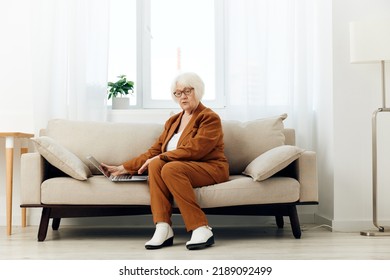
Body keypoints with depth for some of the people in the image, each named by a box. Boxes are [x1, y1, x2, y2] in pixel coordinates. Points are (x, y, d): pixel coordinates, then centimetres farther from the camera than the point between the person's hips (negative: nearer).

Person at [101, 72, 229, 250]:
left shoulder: (209, 118, -2)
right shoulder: (173, 121, 19)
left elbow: (193, 150, -16)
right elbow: (154, 151, 13)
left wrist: (162, 157, -19)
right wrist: (123, 168, 6)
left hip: (210, 169, -5)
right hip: (179, 169, 6)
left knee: (170, 168, -34)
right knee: (156, 164, -26)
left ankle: (201, 229, -33)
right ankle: (163, 229, -33)